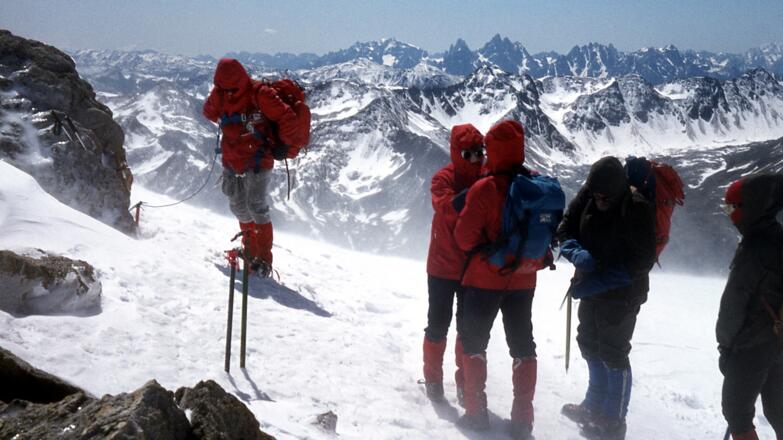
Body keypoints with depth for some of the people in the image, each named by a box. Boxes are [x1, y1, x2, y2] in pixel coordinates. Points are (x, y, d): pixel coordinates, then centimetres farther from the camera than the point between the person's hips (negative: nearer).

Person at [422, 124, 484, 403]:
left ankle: (465, 381, 25)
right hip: (443, 267, -3)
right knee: (439, 324, 8)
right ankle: (433, 378, 23)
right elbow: (445, 206, -29)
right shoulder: (444, 178, -9)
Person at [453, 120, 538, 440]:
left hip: (485, 278, -4)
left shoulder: (484, 189, -20)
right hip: (524, 281, 4)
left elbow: (465, 238, -15)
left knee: (474, 341, 11)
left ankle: (476, 412, 13)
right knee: (522, 345, 13)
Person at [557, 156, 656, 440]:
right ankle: (594, 406, 40)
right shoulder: (587, 197, -9)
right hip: (591, 288, 7)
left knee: (612, 355, 0)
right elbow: (565, 229, -1)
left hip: (621, 295, -7)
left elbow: (642, 260, -25)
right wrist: (577, 254, -24)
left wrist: (596, 284, -29)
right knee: (590, 344, 20)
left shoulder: (637, 209, -24)